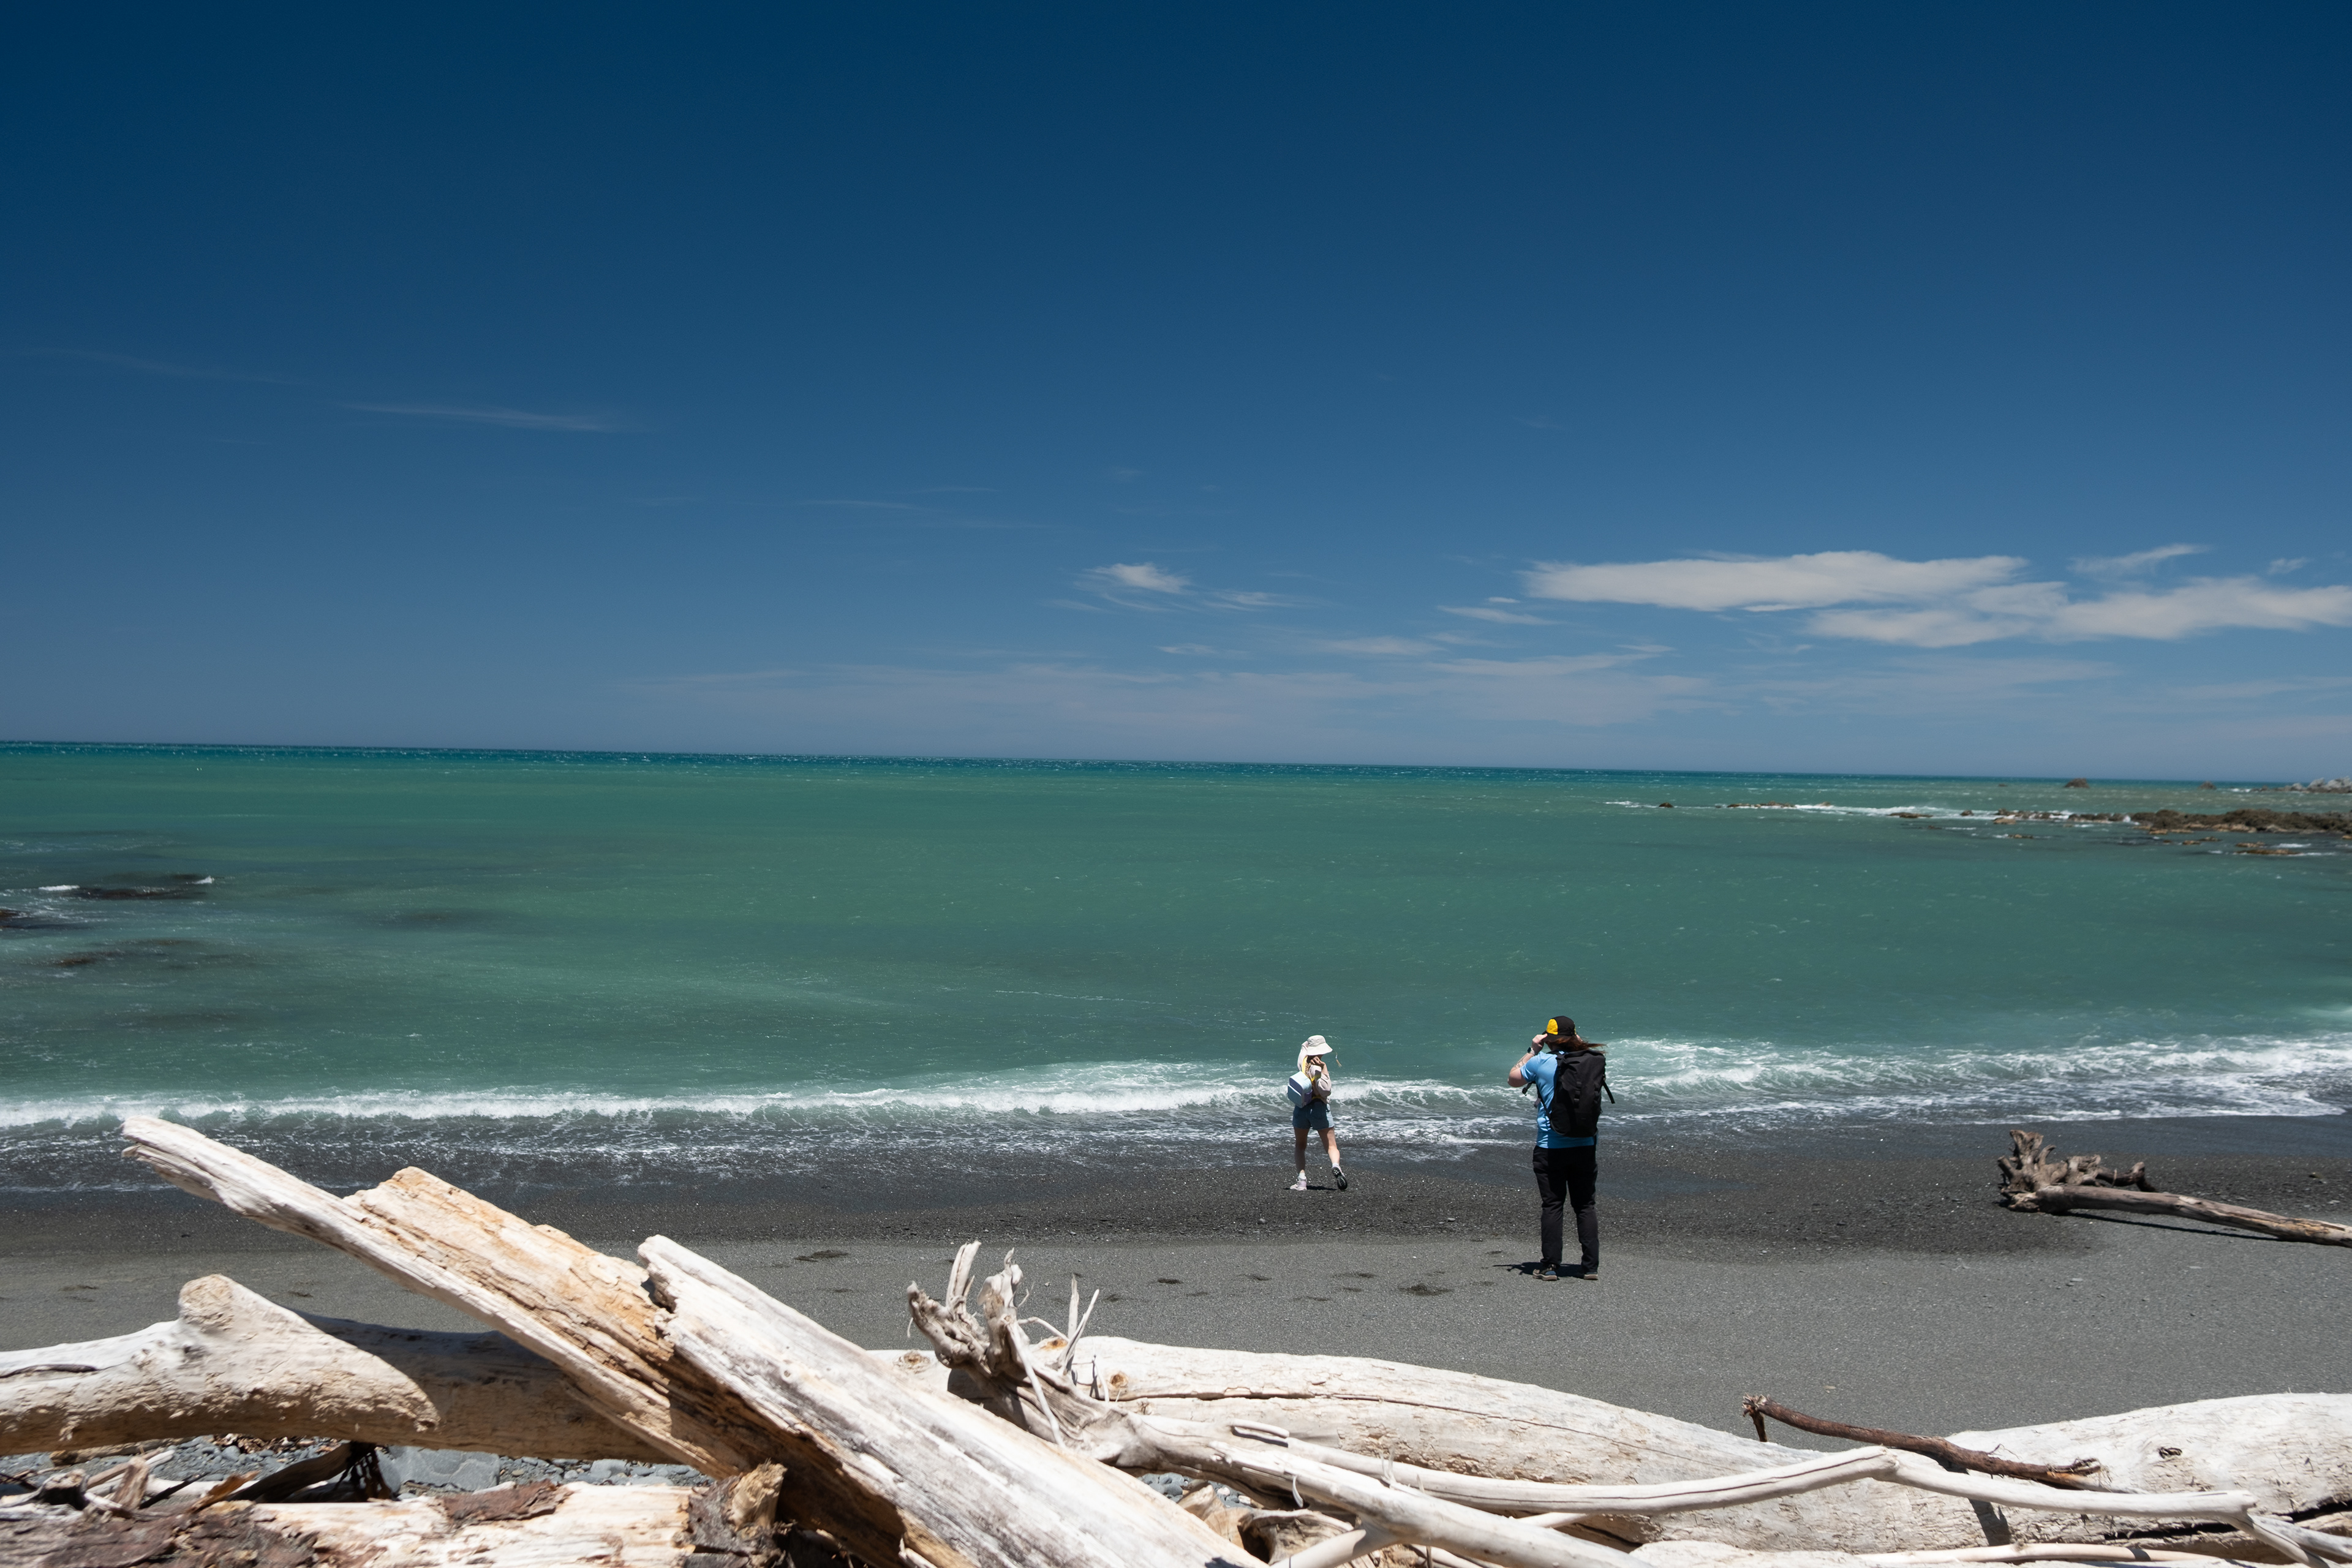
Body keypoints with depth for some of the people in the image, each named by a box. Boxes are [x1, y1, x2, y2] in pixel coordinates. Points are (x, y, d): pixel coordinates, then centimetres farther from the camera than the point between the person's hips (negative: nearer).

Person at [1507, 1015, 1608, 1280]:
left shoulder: (1541, 1062, -9)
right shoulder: (1597, 1061, -2)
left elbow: (1513, 1079, 9)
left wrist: (1533, 1050, 13)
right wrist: (1580, 1044, 17)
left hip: (1550, 1147, -2)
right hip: (1585, 1146, 3)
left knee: (1553, 1205, 4)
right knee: (1585, 1205, 10)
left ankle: (1550, 1266, 4)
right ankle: (1591, 1265, 9)